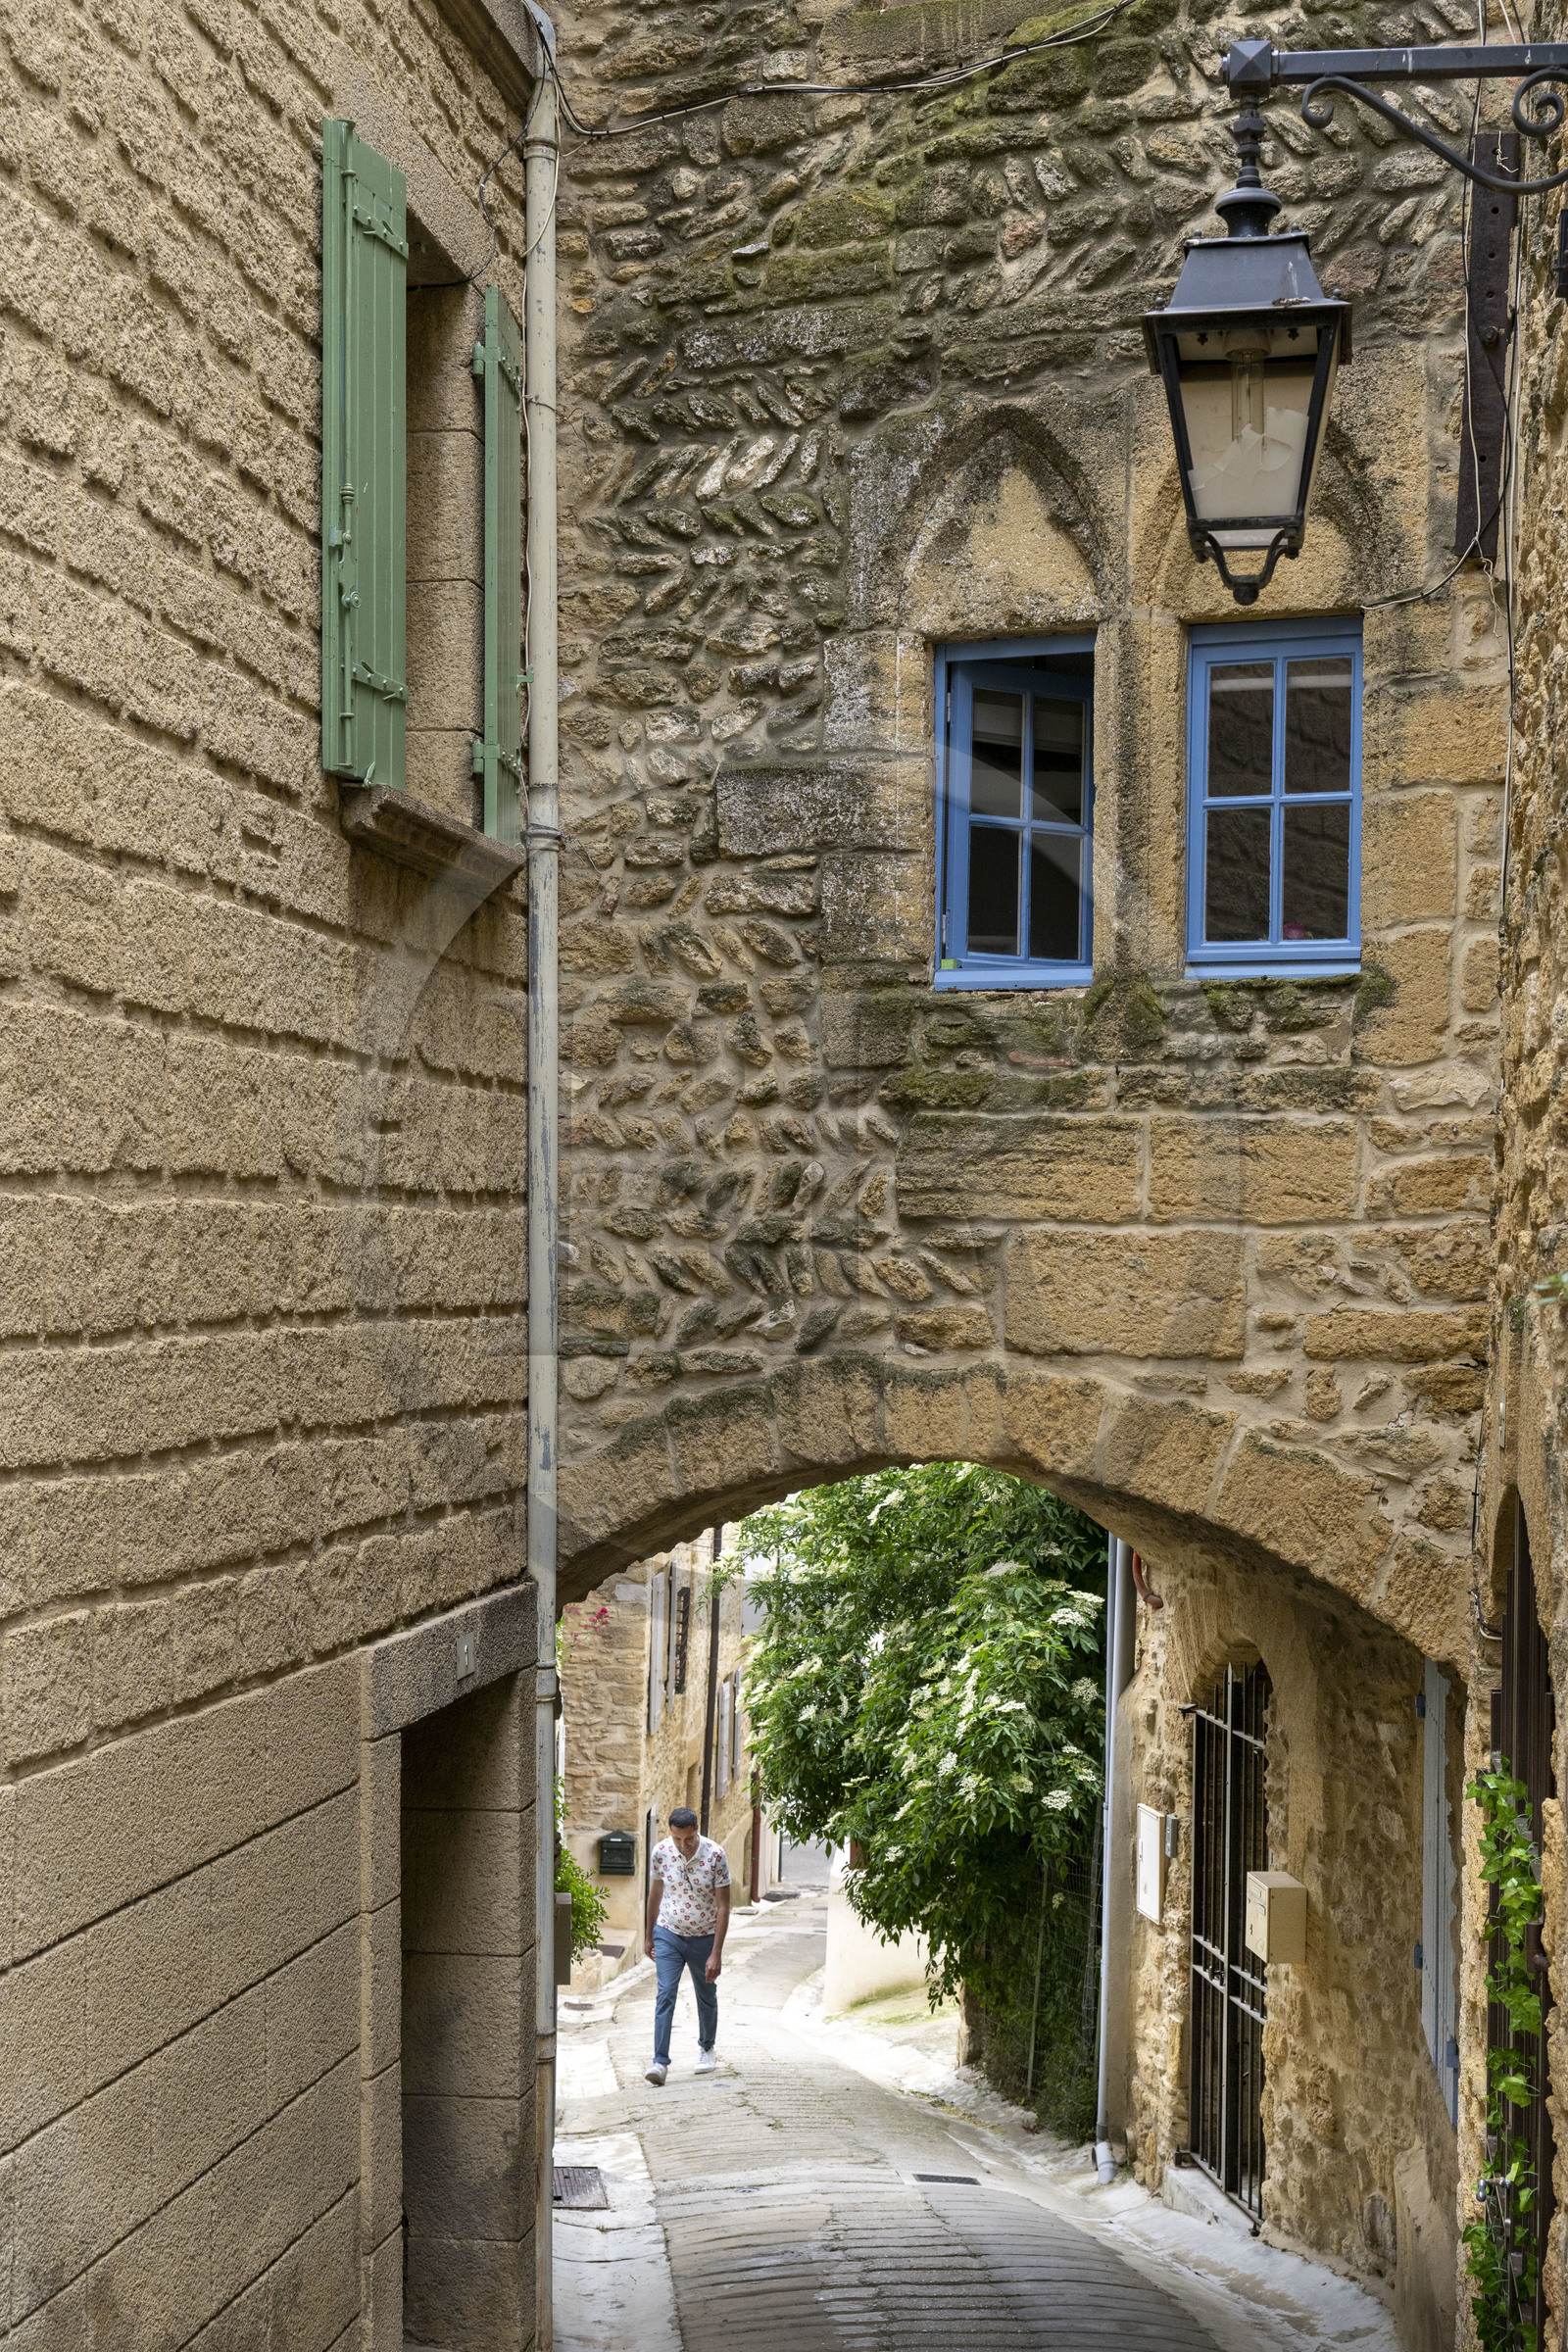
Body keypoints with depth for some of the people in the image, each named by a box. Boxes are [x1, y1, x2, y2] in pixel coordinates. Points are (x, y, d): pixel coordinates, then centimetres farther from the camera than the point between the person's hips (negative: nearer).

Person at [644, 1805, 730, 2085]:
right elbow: (655, 1893, 5)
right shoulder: (660, 1852, -12)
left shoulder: (715, 1855, -20)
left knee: (706, 1996, 14)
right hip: (668, 1935, 1)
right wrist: (649, 1936, 12)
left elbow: (723, 1906, -16)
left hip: (704, 1937, -1)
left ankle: (707, 2047, 38)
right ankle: (660, 2061, -12)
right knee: (665, 1995, -11)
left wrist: (716, 1953, -19)